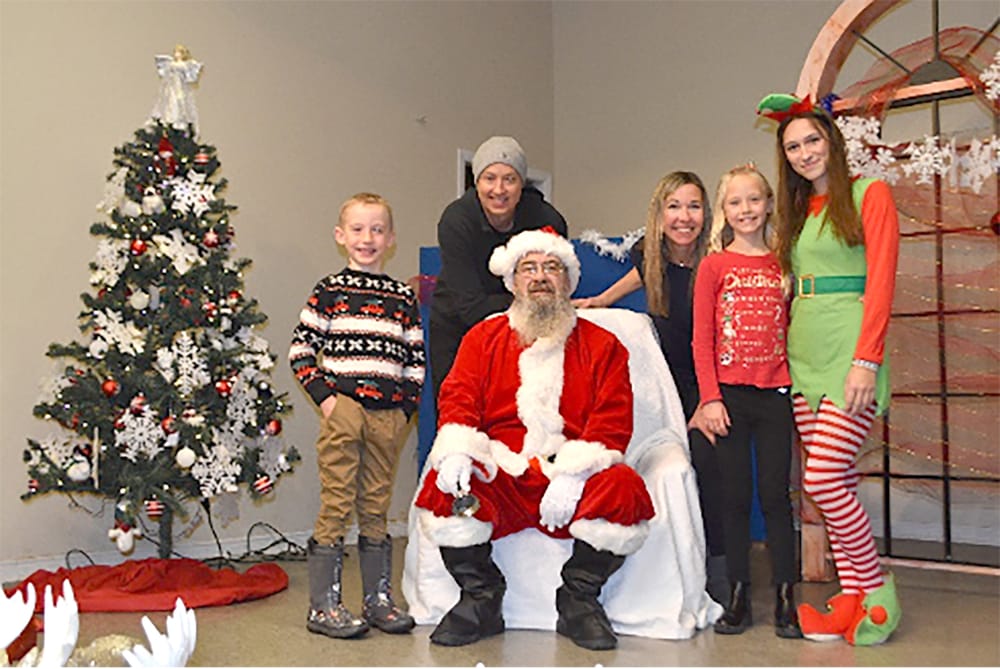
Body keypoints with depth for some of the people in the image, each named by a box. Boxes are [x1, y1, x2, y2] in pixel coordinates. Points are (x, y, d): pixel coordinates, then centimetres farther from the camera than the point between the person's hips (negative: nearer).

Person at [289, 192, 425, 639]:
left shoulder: (403, 297, 11)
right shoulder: (329, 290, 2)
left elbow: (417, 360, 13)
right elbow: (300, 349, 1)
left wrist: (406, 407, 4)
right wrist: (323, 396, -7)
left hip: (388, 416, 3)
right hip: (343, 409, -3)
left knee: (376, 508, 11)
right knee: (336, 507, -1)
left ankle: (379, 598, 21)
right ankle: (323, 605, 8)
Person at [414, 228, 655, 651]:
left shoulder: (602, 345, 13)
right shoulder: (484, 337, 18)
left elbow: (613, 421, 1)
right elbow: (457, 398, 5)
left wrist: (573, 473, -17)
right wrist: (456, 452, -18)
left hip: (570, 478, 0)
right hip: (499, 480, 1)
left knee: (623, 487, -30)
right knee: (444, 486, -28)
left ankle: (579, 599, -5)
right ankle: (481, 598, -4)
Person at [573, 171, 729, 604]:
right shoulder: (651, 254, -4)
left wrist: (707, 404, -22)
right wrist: (602, 300, 27)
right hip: (667, 376, 4)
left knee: (704, 453, -22)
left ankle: (718, 575, -13)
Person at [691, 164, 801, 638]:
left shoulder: (783, 264, 8)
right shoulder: (714, 265, 2)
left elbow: (791, 330, 10)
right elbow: (702, 340, 0)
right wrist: (710, 398, -7)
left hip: (775, 394, 1)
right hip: (730, 394, -1)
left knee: (776, 494, 4)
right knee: (736, 497, 5)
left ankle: (785, 599, 12)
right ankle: (739, 597, 14)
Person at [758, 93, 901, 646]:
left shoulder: (869, 194, 0)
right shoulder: (796, 210, 19)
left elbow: (880, 283, -8)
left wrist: (866, 360, -16)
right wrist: (785, 350, 7)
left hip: (849, 352, -6)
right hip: (804, 356, 6)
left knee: (823, 480, -13)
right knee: (839, 484, 7)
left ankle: (878, 593, 6)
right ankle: (851, 600, 14)